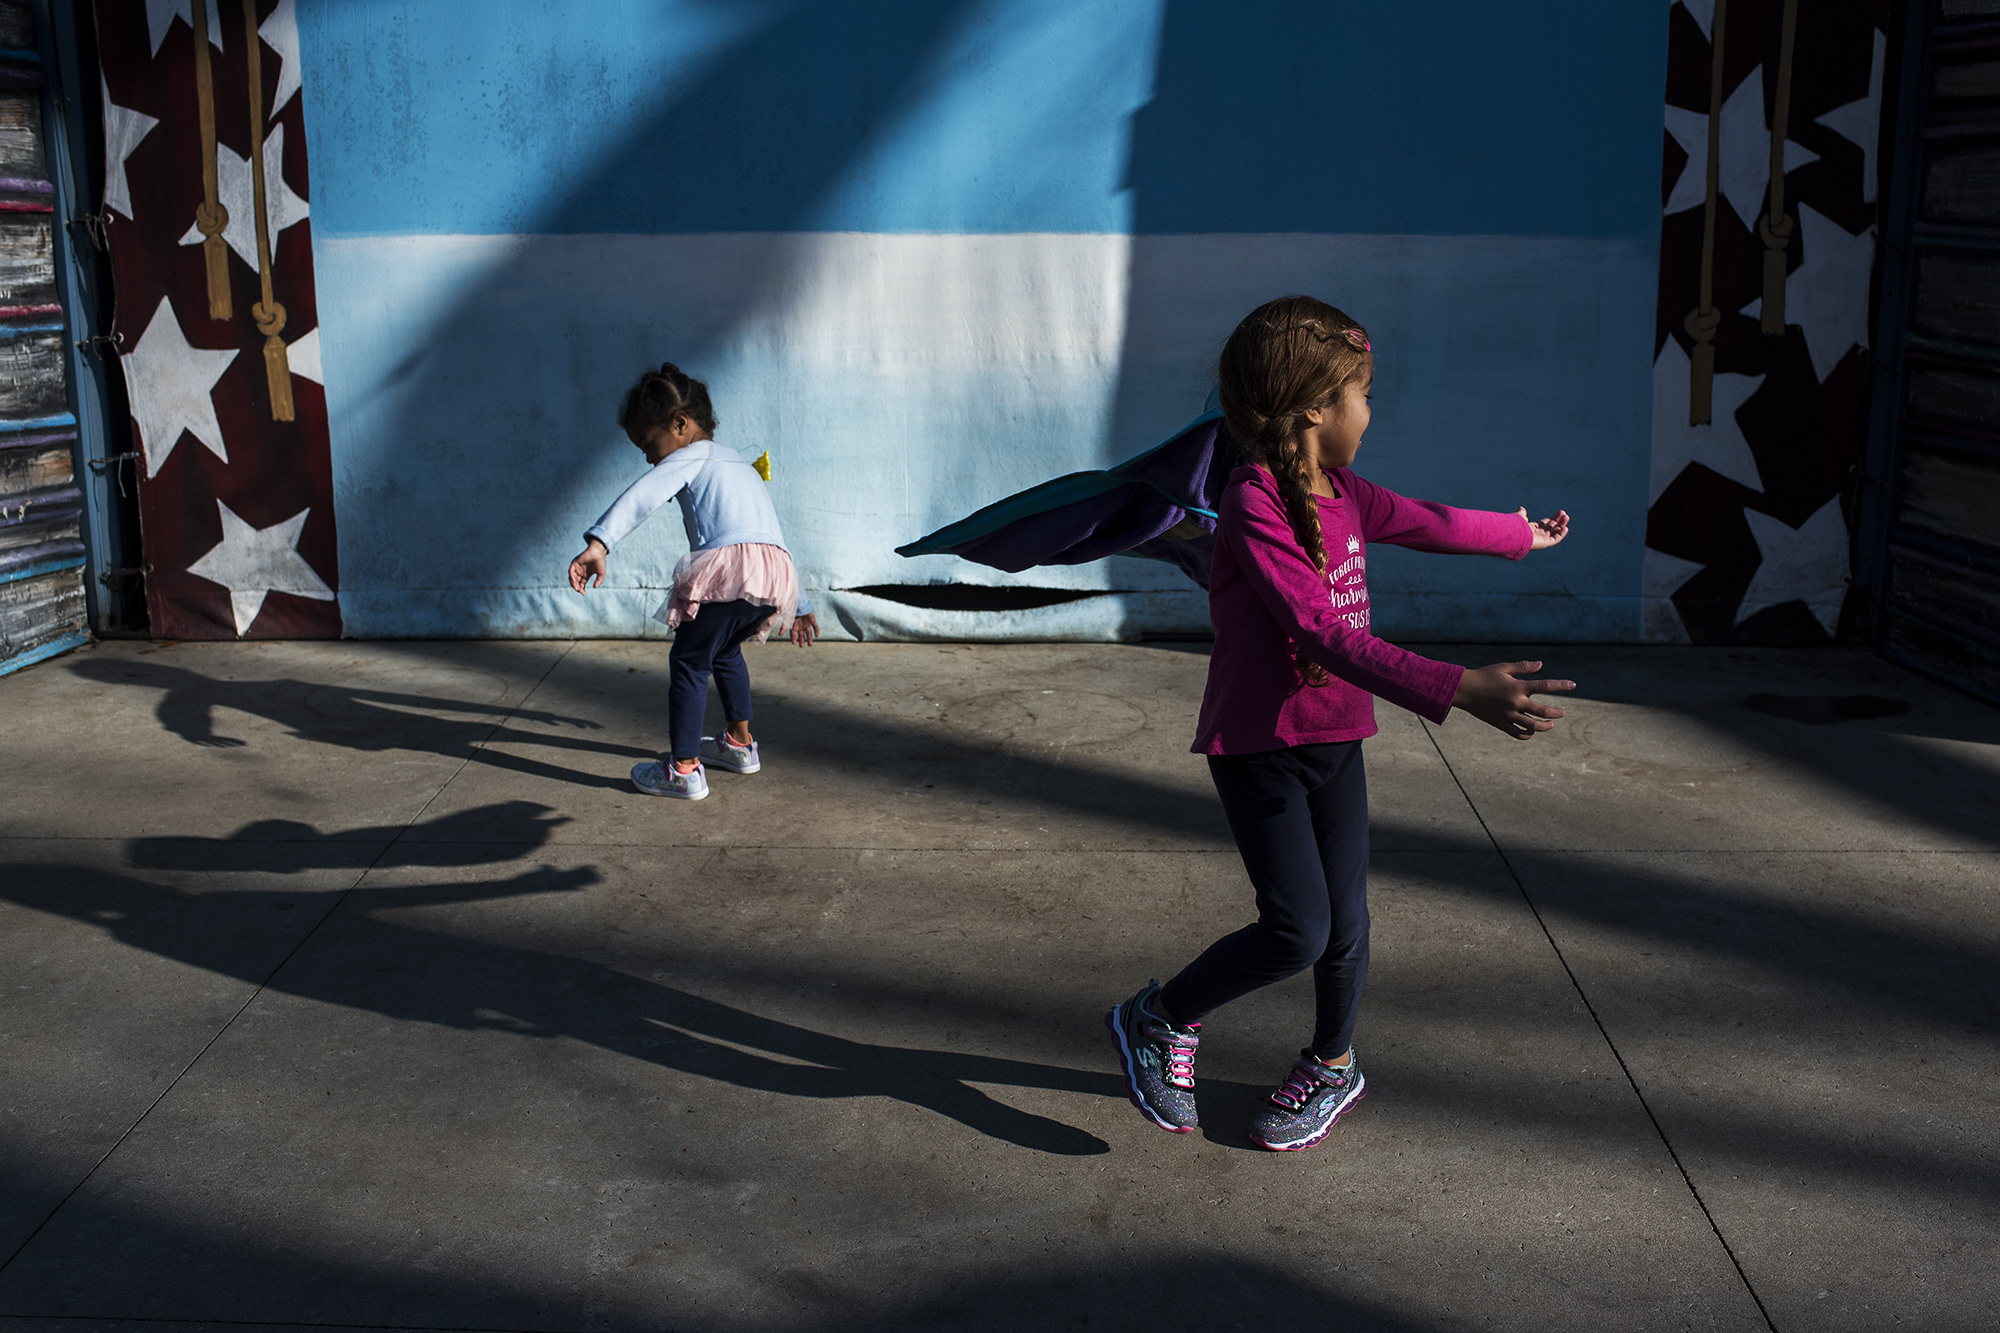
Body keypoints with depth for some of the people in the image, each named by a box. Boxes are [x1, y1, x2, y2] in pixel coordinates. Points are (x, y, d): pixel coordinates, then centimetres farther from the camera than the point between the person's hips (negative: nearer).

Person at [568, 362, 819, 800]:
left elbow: (643, 496, -9)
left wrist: (599, 542, -22)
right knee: (725, 650, 31)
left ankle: (684, 769, 1)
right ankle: (740, 744, 39)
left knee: (688, 661, 4)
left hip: (728, 568, -8)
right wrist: (798, 607, 47)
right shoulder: (740, 465, 37)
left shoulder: (690, 456, 13)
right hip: (777, 579, 8)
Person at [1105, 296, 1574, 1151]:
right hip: (1258, 747, -7)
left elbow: (1429, 523, 27)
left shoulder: (1342, 494, 6)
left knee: (1346, 925, 11)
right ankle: (1161, 1018, 12)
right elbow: (1326, 634, -31)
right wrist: (1458, 691, -37)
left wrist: (1521, 534, 42)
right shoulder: (1254, 507, -22)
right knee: (1297, 932, -12)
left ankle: (1332, 1066, 36)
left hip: (1336, 739, 7)